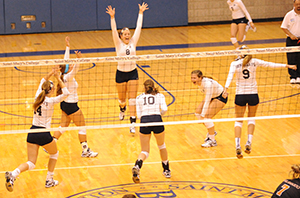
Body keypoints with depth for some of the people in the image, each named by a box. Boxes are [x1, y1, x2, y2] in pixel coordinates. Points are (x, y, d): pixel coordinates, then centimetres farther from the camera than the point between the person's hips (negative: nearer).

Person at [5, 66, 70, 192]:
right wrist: (58, 78, -6)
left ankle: (12, 174, -22)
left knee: (31, 163, 5)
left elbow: (43, 81, 23)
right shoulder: (50, 101, -12)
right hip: (44, 134, -5)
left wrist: (51, 73, 16)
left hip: (32, 133, 5)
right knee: (54, 154, 26)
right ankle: (49, 180, 26)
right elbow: (66, 93, -9)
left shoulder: (38, 97, 4)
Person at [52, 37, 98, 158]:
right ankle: (85, 151, 8)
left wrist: (67, 46, 16)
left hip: (65, 104, 9)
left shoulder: (64, 75, -1)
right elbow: (75, 69, -42)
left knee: (63, 127, 17)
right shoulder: (68, 77, -23)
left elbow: (66, 60, 10)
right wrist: (78, 59, -57)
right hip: (71, 106, -9)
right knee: (82, 127, 2)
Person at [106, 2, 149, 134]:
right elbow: (114, 30, -14)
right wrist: (112, 17, -26)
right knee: (122, 98, 13)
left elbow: (138, 27, 1)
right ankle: (122, 110, 48)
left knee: (132, 99, -6)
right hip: (121, 73, -1)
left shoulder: (133, 42, 1)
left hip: (133, 73, 1)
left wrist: (141, 13, 0)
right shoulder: (118, 44, -4)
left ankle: (133, 123, -10)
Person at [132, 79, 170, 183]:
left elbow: (139, 115, 11)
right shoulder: (159, 96, 16)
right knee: (161, 146, 25)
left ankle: (137, 166, -24)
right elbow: (164, 109, 0)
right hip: (157, 120, 0)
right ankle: (166, 170, 34)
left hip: (144, 121, 0)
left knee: (145, 151, 7)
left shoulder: (139, 98, 18)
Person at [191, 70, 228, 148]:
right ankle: (211, 132, 18)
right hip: (212, 96, 9)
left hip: (221, 97, -9)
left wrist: (203, 116, -33)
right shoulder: (199, 82, -11)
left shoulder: (208, 84, -35)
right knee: (197, 112, 0)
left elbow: (207, 102, -34)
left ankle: (213, 141, -5)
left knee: (207, 117, -17)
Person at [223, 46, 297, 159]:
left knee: (239, 120, 10)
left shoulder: (235, 64, -4)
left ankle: (237, 146, -6)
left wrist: (226, 88, -31)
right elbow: (270, 64, -2)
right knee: (251, 118, 20)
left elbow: (230, 76, -20)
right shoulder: (254, 62, -2)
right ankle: (249, 142, 4)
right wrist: (286, 66, 4)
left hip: (240, 95, -1)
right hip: (253, 95, 1)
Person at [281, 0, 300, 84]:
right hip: (291, 40, -1)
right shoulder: (289, 15, -2)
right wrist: (291, 35, -13)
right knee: (291, 59, -3)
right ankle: (293, 77, 1)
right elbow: (283, 27, 0)